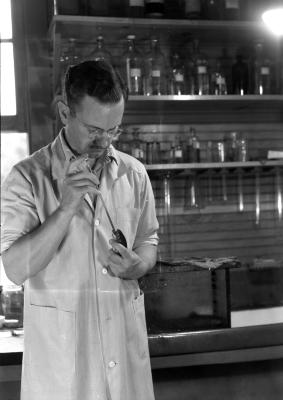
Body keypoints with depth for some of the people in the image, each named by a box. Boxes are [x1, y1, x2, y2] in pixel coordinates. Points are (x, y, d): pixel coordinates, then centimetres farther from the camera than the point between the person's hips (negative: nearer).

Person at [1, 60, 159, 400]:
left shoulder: (134, 174, 1)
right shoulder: (28, 177, -10)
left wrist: (136, 266, -10)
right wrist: (66, 208, -24)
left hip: (125, 332, 3)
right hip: (59, 343, -3)